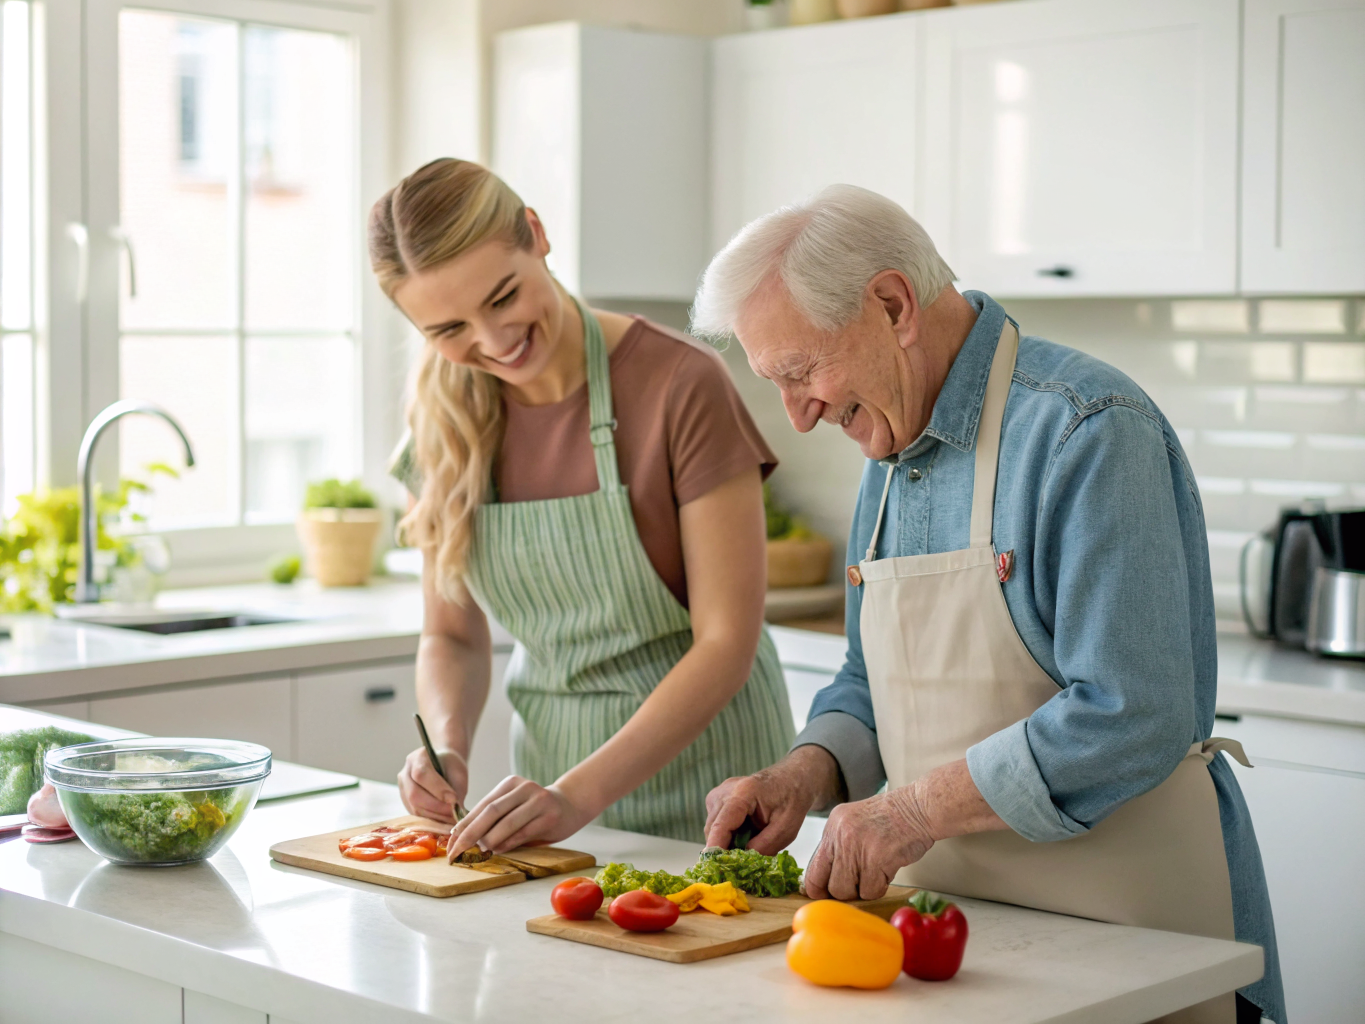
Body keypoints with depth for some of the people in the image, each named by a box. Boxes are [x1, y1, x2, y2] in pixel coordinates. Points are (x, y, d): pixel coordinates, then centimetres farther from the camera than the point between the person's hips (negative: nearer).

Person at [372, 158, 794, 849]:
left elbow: (727, 642, -16)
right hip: (548, 781, 4)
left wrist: (580, 795, -24)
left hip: (697, 773, -4)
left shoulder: (681, 385, -16)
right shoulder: (447, 425, 1)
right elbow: (451, 635, 9)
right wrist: (447, 747, -12)